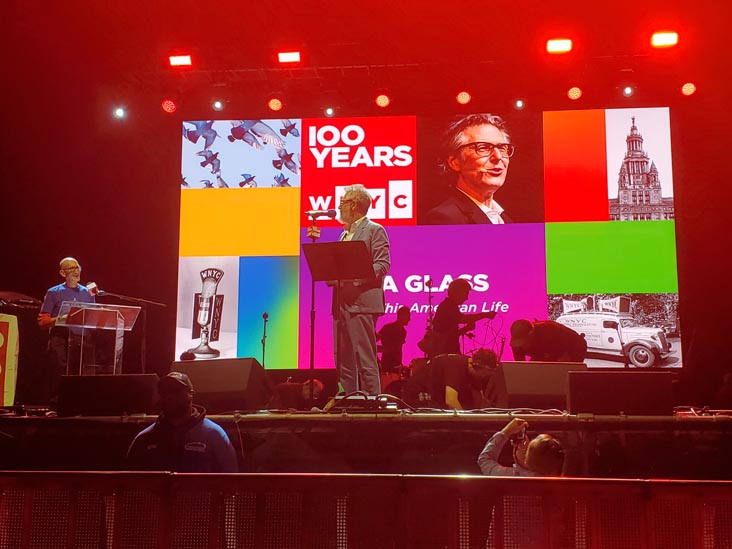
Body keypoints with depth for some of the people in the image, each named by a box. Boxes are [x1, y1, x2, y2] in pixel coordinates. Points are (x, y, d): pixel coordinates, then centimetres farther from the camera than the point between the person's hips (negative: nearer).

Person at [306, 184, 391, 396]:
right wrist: (317, 242, 14)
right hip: (341, 304, 9)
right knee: (343, 362, 9)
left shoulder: (374, 230, -1)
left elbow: (382, 265, -11)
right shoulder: (345, 233, 24)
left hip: (361, 303, -9)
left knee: (366, 360, -9)